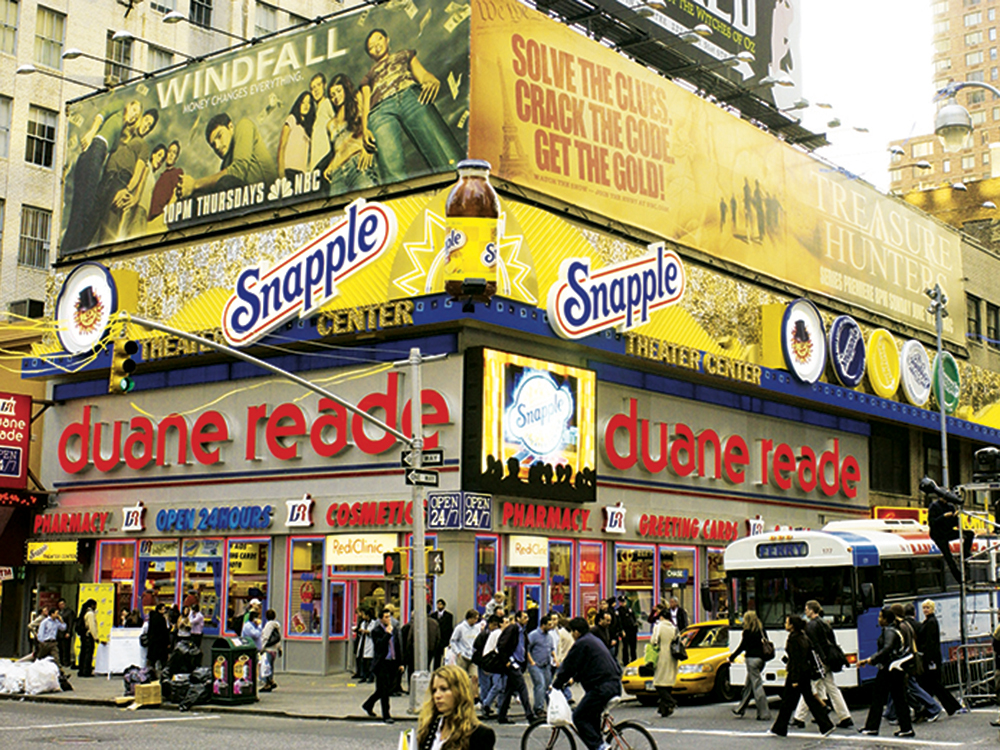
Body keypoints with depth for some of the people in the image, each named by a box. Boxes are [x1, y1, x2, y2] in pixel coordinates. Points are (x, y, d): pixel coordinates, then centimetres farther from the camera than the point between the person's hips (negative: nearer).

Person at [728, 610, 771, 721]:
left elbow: (742, 646, -6)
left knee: (757, 686, -5)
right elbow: (766, 644, 15)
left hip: (752, 659, -8)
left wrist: (731, 657, 7)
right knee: (748, 684, 18)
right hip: (761, 659, 8)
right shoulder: (762, 630, 9)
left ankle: (764, 714, -7)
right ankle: (741, 708, 28)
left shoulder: (747, 631, -10)